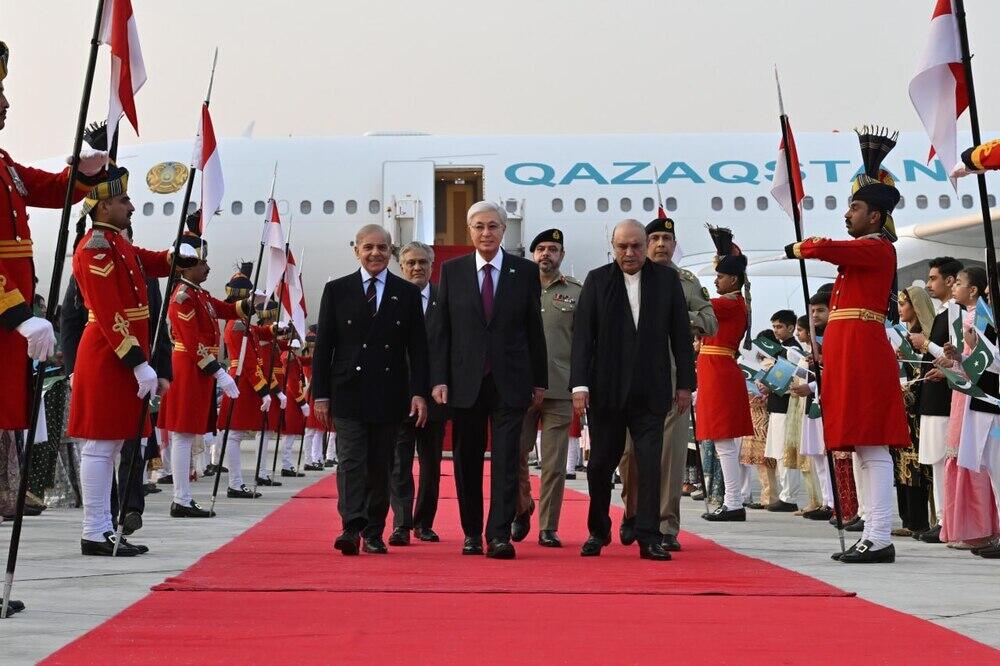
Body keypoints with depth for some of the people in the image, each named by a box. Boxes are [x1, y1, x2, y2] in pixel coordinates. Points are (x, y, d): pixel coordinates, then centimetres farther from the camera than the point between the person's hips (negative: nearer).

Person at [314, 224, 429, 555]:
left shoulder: (407, 293, 7)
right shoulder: (336, 290, 5)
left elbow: (417, 348, 6)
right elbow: (324, 346, 5)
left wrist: (419, 392, -4)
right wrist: (321, 394, -1)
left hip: (389, 394, 1)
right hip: (348, 394, -1)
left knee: (380, 466, 6)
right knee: (351, 462, -10)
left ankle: (374, 533, 14)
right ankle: (351, 529, -16)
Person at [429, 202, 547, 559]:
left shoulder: (525, 271, 5)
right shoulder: (452, 271, 5)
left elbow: (534, 328, 7)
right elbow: (439, 329, 4)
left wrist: (540, 380, 7)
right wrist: (439, 379, -4)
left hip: (510, 382, -1)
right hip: (465, 382, 1)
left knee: (505, 460, -6)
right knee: (467, 461, 8)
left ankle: (499, 535, -7)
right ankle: (471, 532, 18)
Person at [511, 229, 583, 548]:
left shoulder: (578, 292, 8)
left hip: (560, 390, -1)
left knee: (554, 463, 0)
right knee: (514, 455, 1)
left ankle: (548, 527, 8)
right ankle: (522, 508, 25)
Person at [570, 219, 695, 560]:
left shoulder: (667, 279, 5)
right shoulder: (597, 280, 3)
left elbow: (681, 334, 7)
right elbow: (582, 335, -1)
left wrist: (685, 383, 4)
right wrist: (580, 384, -9)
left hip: (650, 391, 0)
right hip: (605, 389, 0)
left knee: (650, 462, -4)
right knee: (601, 462, 7)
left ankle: (649, 537, 1)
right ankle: (598, 531, 23)